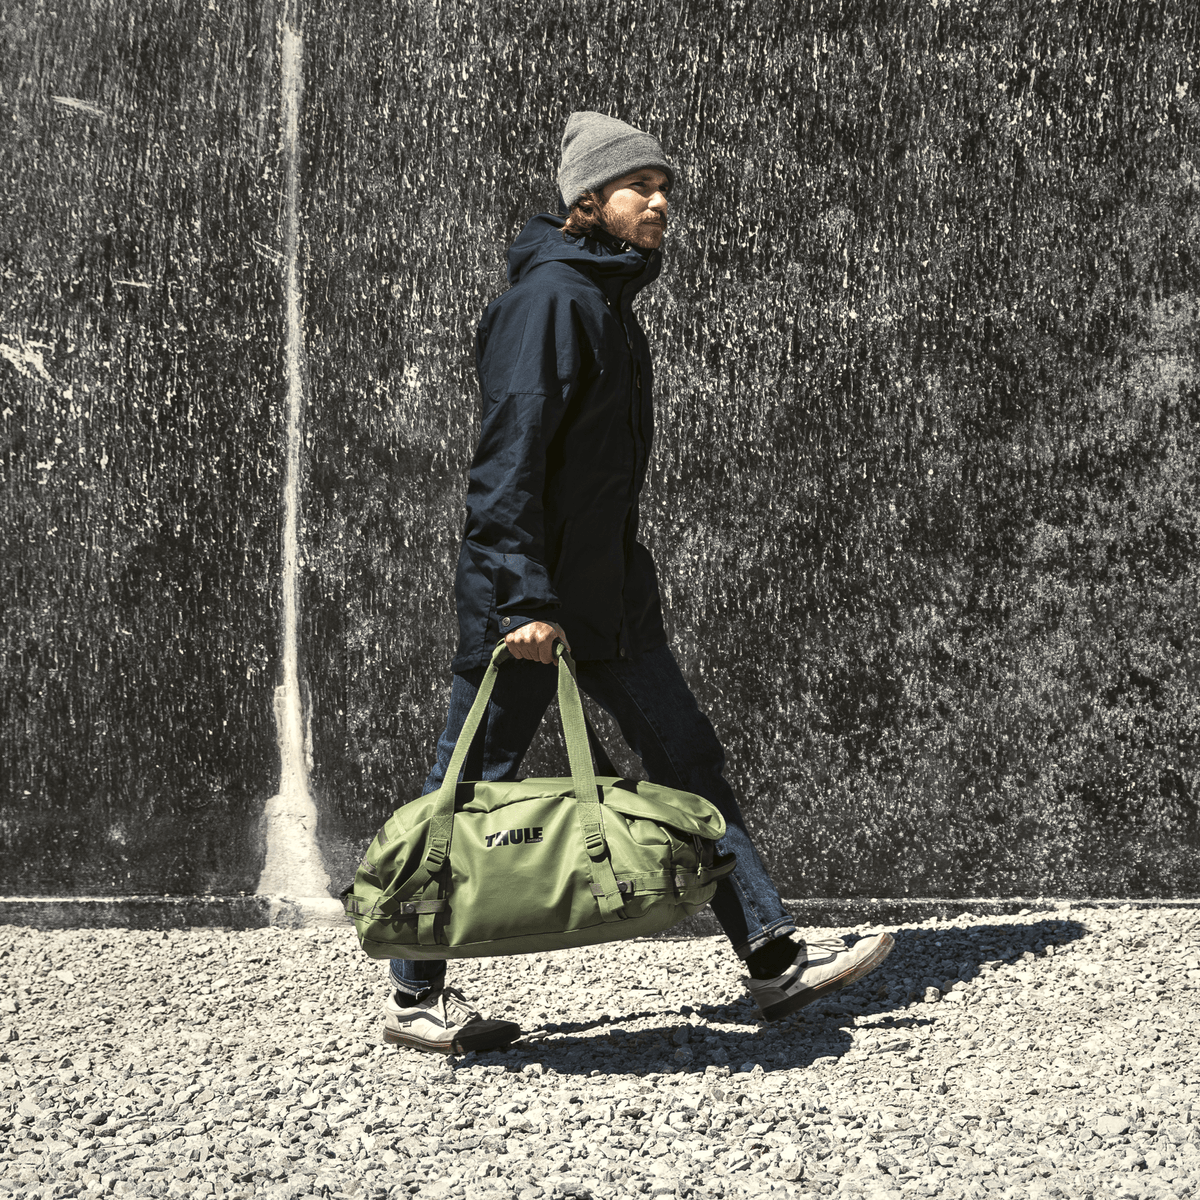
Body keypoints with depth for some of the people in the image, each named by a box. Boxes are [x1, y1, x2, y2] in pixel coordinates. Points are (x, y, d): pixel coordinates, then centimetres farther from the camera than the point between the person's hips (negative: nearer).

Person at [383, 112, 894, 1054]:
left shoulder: (610, 301, 15)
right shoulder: (551, 297, -15)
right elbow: (511, 452, -21)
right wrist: (526, 597, -25)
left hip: (605, 587, 10)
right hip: (526, 592, -10)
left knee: (687, 757, 8)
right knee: (475, 785, 0)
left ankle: (775, 958, 12)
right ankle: (415, 997, 11)